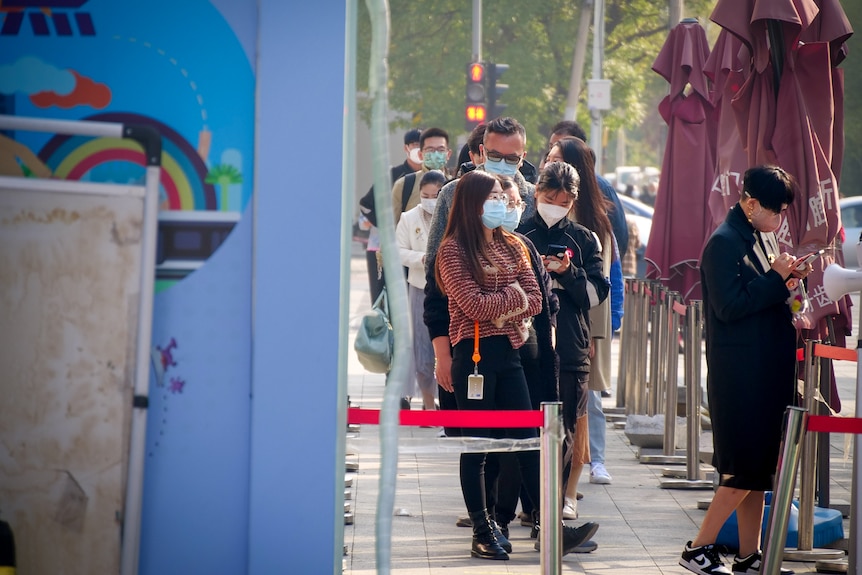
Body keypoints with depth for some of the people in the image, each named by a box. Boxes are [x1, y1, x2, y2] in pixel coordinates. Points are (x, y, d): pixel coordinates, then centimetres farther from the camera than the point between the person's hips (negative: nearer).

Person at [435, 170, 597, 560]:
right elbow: (473, 305, -16)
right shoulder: (453, 250, -6)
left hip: (508, 352, 6)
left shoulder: (513, 247, 12)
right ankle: (482, 533, 6)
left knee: (528, 440, 3)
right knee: (475, 445, 1)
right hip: (473, 355, -6)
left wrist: (498, 309, -11)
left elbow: (534, 300, 4)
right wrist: (513, 297, -4)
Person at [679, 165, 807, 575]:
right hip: (739, 372, -9)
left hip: (769, 368, 9)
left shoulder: (764, 239, 14)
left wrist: (787, 281, 3)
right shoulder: (724, 243, -12)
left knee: (759, 467, 9)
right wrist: (776, 279, -17)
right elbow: (729, 306, -19)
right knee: (746, 469, -9)